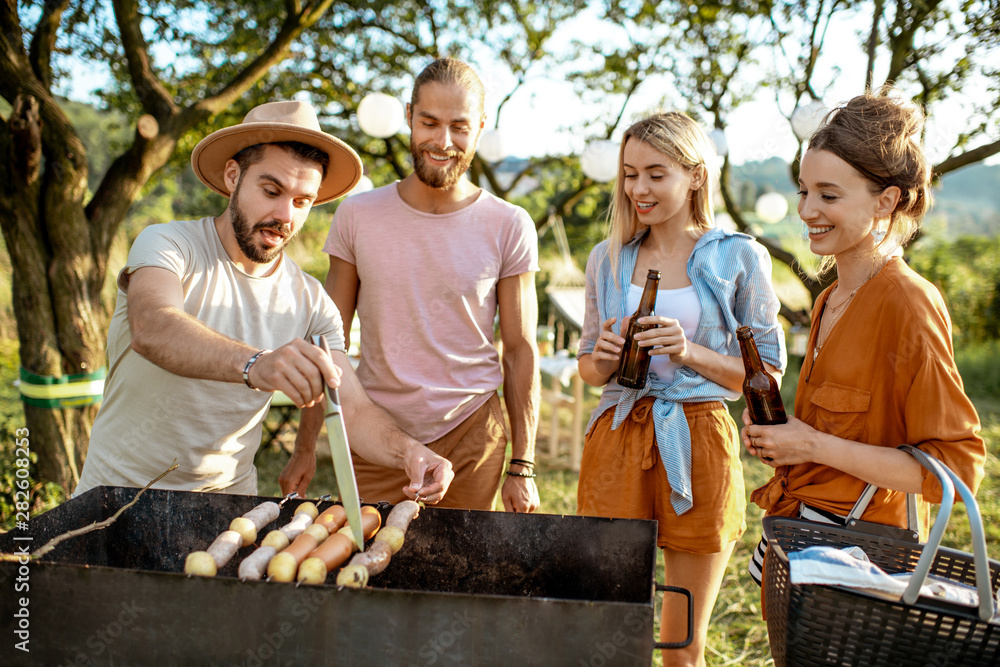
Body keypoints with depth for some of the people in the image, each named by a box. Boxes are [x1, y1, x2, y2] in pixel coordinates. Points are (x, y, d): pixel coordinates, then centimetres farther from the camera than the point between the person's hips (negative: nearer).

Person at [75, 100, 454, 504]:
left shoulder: (312, 302, 0)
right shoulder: (167, 244, -12)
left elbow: (353, 410, -7)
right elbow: (150, 329, -33)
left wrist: (407, 452, -29)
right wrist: (255, 364, -51)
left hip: (228, 493, 2)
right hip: (122, 489, -2)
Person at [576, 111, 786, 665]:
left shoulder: (740, 258, -1)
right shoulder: (608, 259, 8)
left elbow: (768, 374, 0)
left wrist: (689, 353, -15)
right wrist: (605, 358, -7)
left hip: (696, 446, -2)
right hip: (617, 440, 3)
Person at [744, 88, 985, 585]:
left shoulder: (909, 305, -16)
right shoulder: (830, 301, 9)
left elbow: (955, 467, -18)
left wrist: (816, 446, -19)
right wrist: (778, 436, 3)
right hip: (799, 539, 7)